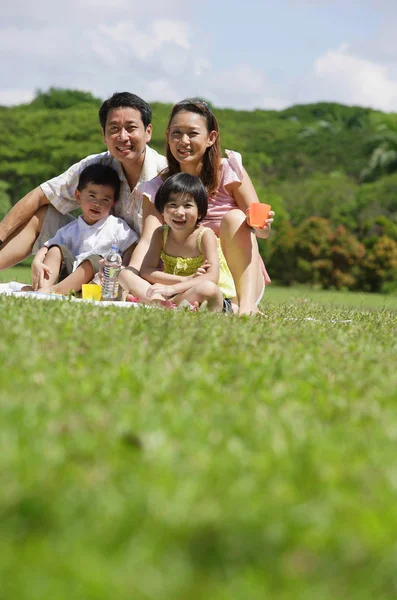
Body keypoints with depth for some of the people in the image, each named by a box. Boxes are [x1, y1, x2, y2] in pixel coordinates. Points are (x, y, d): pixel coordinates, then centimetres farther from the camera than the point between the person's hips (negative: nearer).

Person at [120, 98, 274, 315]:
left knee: (235, 218, -27)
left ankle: (247, 305, -35)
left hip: (241, 277, -1)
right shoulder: (158, 187, 3)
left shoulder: (229, 171, -2)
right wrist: (131, 276, -31)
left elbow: (262, 230, -5)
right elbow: (148, 240, -10)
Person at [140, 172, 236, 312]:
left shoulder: (205, 235, -11)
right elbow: (146, 270, -9)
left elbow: (212, 277, -24)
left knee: (207, 288, -41)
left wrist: (173, 288, -35)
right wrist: (186, 280, -22)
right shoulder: (161, 234, 2)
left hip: (216, 297, -4)